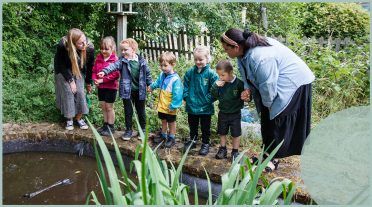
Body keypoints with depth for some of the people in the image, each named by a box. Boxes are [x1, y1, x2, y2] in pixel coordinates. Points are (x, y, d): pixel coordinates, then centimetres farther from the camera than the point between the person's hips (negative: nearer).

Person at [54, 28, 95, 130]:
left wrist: (88, 83, -1)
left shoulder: (89, 48, -28)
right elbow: (61, 65, -19)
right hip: (63, 71, -2)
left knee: (80, 93, -6)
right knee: (68, 92, -9)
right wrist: (70, 80, -20)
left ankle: (79, 118, 12)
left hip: (78, 72, 2)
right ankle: (69, 119, 9)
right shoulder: (62, 46, -35)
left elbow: (90, 66, -11)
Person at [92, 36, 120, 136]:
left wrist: (103, 80, -22)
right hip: (100, 87, 6)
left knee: (109, 107, 2)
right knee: (103, 106, 14)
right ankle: (105, 124, 28)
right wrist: (95, 79, -8)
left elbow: (115, 74, -20)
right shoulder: (98, 58, 5)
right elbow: (94, 70, 11)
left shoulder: (115, 59, -14)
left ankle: (111, 127, 16)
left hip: (111, 87, -6)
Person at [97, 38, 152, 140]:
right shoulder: (122, 60, -5)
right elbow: (114, 66, -22)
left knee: (141, 111, 13)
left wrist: (150, 85, 9)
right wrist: (104, 71, -38)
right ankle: (128, 130, 25)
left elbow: (147, 73, 6)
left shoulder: (141, 60, -3)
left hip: (140, 91, 0)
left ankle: (143, 130, 30)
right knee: (128, 111, 9)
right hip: (127, 90, 0)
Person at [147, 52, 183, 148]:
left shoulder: (175, 79, -26)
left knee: (171, 123, 13)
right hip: (161, 106, 7)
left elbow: (177, 95, -26)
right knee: (163, 121, 23)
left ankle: (171, 138, 28)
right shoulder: (162, 75, -3)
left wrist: (173, 106, -24)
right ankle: (163, 135, 40)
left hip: (170, 108, -7)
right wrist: (151, 86, 34)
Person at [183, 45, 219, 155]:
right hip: (191, 106, 4)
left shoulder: (211, 73, -15)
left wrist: (209, 99, -17)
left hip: (205, 107, -3)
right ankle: (192, 140, 42)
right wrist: (186, 96, -3)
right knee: (192, 126, 23)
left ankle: (205, 144, 32)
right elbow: (185, 86, 6)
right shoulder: (190, 72, -4)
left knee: (205, 128, 14)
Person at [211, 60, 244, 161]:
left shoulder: (239, 83, -18)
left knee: (236, 134, 9)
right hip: (223, 113, 4)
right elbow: (214, 95, -6)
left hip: (235, 114, -4)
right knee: (222, 132, 17)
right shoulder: (220, 83, -7)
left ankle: (235, 152, 25)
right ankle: (222, 149, 34)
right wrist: (216, 86, -21)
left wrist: (239, 103, -27)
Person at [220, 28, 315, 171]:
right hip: (273, 81, 9)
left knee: (278, 121, -6)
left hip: (292, 83, -9)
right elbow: (247, 75, 7)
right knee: (267, 119, 12)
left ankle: (274, 159, 8)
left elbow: (268, 86, -28)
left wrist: (267, 103, -11)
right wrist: (247, 89, -12)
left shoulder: (260, 57, -36)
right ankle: (268, 154, 24)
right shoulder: (244, 51, -6)